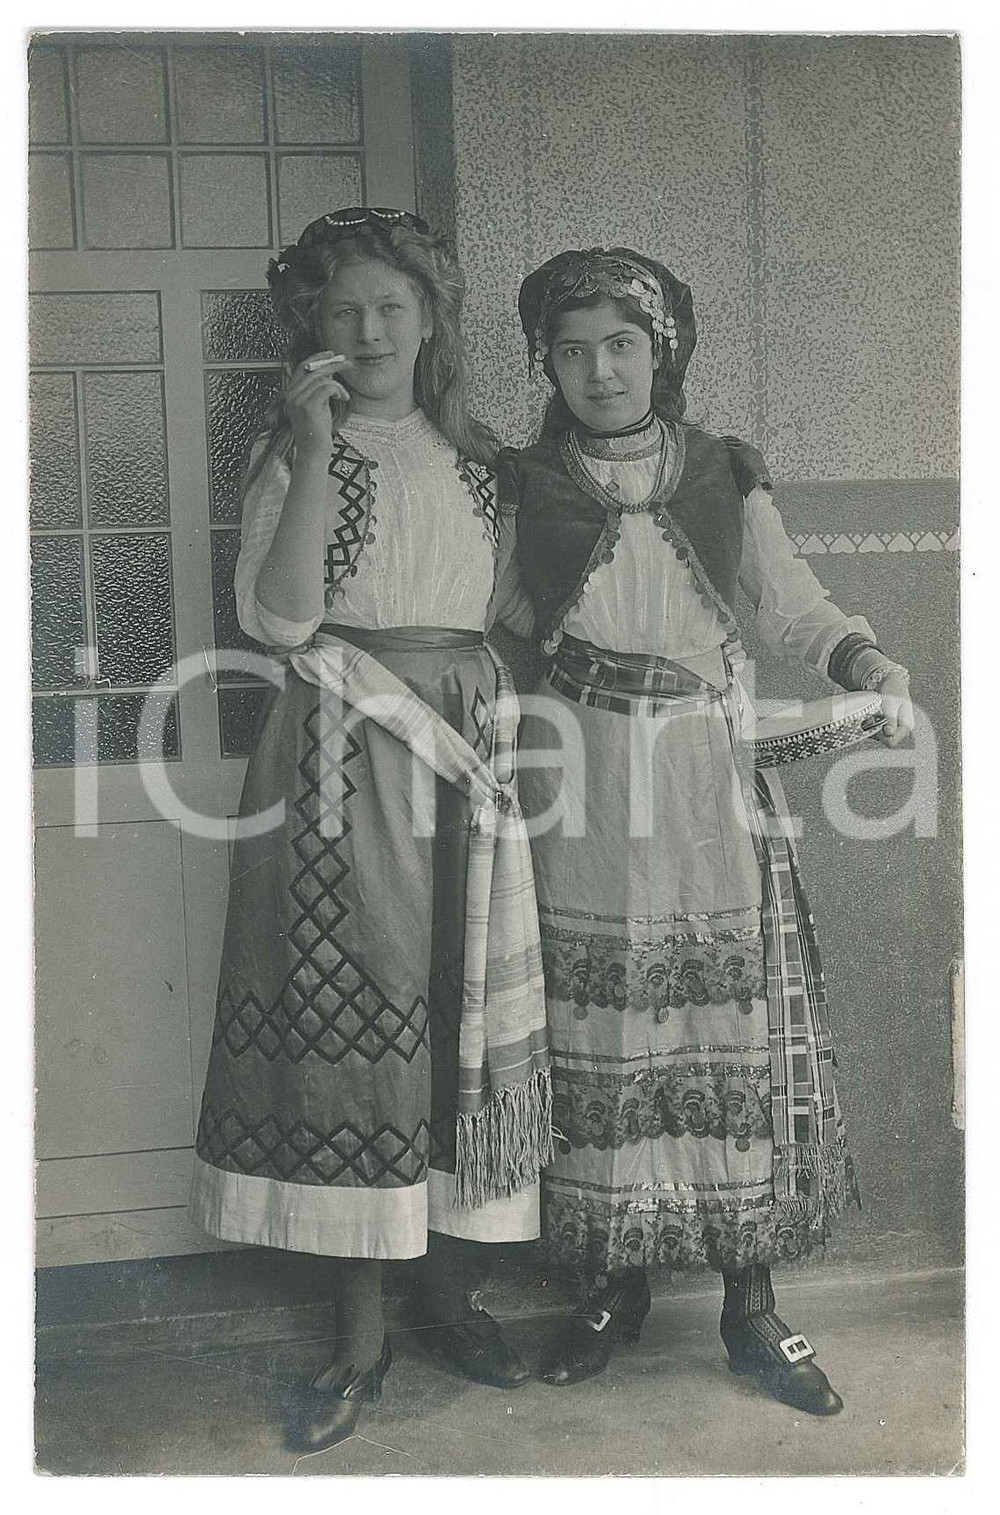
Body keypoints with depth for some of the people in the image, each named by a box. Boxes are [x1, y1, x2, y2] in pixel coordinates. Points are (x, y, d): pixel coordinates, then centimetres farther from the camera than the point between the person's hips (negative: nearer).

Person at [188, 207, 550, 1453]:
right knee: (348, 1011, -3)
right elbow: (278, 616, -13)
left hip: (465, 750, 4)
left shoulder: (472, 457, 15)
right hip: (341, 755, -4)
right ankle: (359, 1335, 7)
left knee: (465, 1010, 5)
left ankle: (450, 1284, 21)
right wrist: (314, 451, -16)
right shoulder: (291, 455, 2)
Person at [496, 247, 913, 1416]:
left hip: (710, 795, 1)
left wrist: (871, 667, -13)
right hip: (580, 803, 0)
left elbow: (797, 611, 4)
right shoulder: (522, 490, 4)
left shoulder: (725, 477, 6)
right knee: (593, 1049, 4)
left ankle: (751, 1307, 16)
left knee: (736, 1041, 2)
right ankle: (610, 1287, 23)